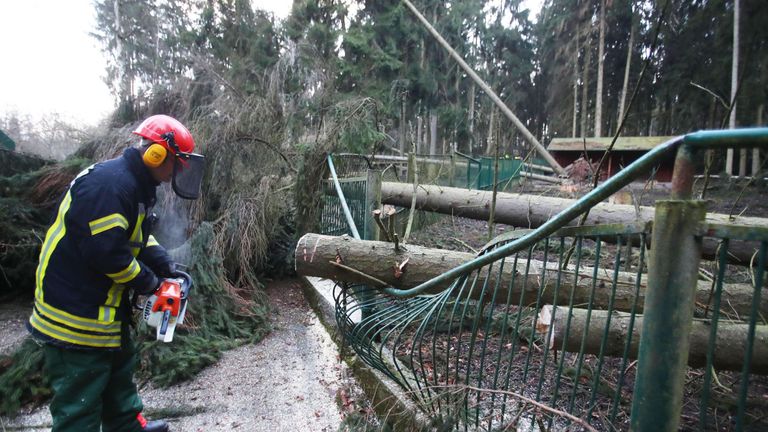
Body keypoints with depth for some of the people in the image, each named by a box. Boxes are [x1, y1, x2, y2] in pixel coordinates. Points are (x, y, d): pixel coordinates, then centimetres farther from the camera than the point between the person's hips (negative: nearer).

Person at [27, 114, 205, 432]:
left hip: (105, 308, 11)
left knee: (119, 368, 26)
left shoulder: (134, 185, 8)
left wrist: (164, 264, 3)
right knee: (80, 400, 2)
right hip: (75, 317, -11)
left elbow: (137, 237, 16)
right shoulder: (109, 185, -26)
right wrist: (146, 281, -16)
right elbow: (105, 250, -30)